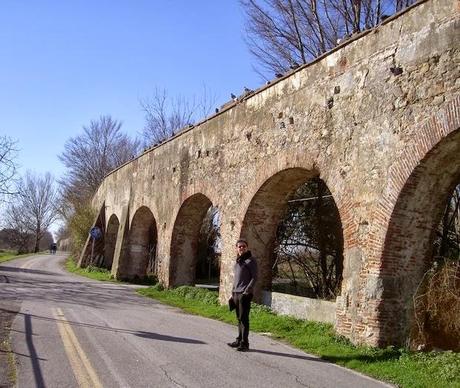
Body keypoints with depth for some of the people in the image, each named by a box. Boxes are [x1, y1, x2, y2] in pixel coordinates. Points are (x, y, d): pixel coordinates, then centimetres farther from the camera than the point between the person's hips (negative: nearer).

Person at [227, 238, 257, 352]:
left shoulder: (250, 260, -4)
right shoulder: (238, 261, 19)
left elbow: (254, 277, -10)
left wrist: (247, 290, -18)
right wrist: (233, 292, 19)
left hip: (245, 294, -7)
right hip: (236, 293, 7)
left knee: (244, 319, -6)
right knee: (239, 318, 10)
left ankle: (244, 343, -3)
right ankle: (239, 340, 17)